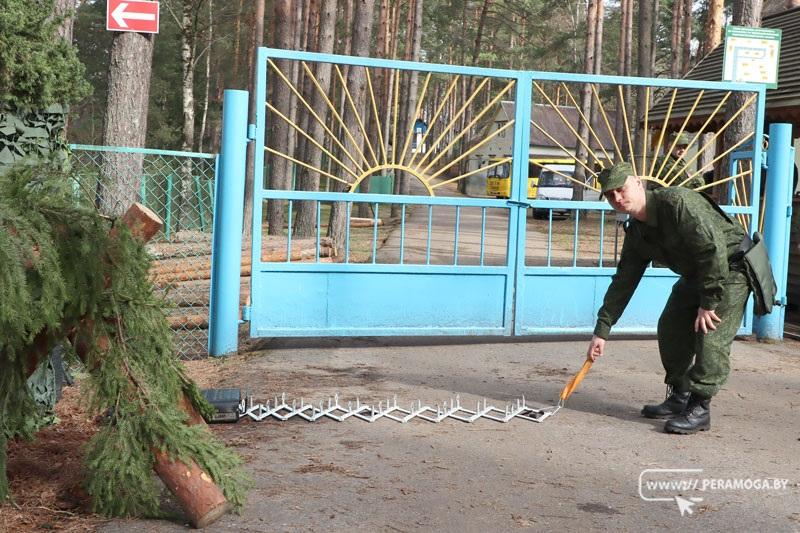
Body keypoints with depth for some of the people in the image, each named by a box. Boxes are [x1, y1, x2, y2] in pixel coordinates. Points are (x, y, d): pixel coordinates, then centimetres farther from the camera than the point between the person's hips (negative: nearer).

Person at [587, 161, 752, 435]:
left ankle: (700, 409, -8)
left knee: (710, 337, -16)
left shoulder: (677, 201, -28)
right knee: (670, 329, 7)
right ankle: (680, 398, 20)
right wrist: (601, 331, 1)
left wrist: (709, 302, -26)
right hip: (694, 275, 9)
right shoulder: (636, 232, 0)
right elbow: (623, 282, 5)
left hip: (731, 268, -9)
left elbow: (713, 249, -31)